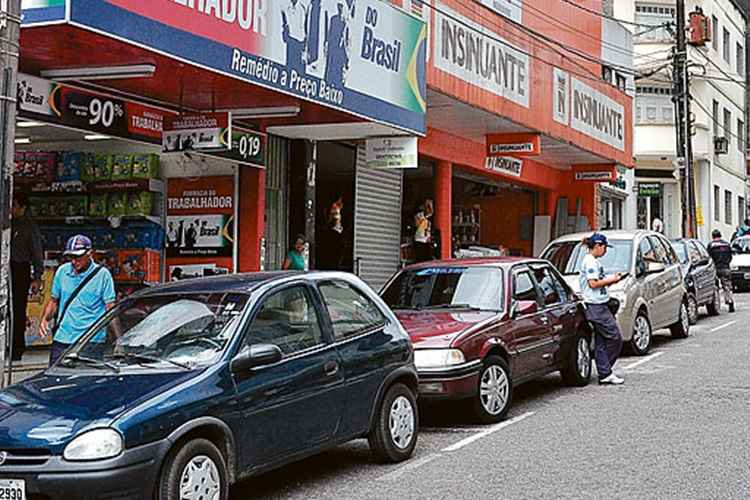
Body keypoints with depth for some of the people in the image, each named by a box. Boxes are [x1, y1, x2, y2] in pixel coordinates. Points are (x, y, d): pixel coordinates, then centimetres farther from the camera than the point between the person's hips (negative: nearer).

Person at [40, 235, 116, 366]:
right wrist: (45, 319, 1)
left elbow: (110, 308, -3)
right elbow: (54, 300, 19)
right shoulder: (62, 271, 8)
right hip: (62, 339, 4)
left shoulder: (102, 274, -3)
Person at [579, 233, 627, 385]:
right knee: (615, 338, -7)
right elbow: (593, 284, -18)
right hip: (596, 306, -10)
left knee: (601, 342, 7)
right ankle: (606, 373, 0)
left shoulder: (593, 261, 20)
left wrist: (611, 279, 10)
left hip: (599, 305, 10)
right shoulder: (591, 261, -12)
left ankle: (605, 374, 7)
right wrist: (611, 280, -8)